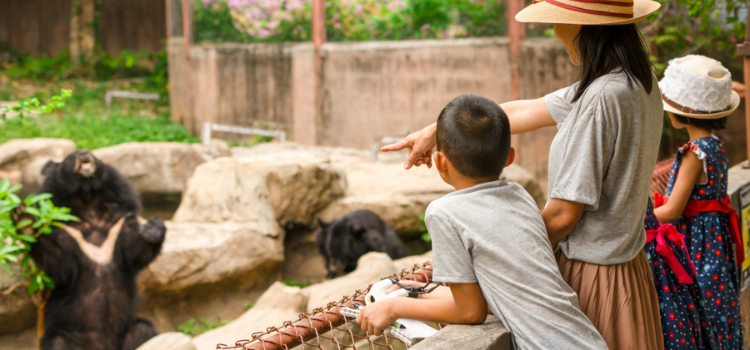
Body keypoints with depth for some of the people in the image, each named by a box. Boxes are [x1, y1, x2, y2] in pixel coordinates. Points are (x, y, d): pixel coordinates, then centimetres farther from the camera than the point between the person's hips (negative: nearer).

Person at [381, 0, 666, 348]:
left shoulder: (601, 98, -24)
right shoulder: (640, 82, 5)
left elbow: (563, 213, -20)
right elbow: (521, 113, 12)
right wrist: (436, 130, 17)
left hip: (590, 277, -9)